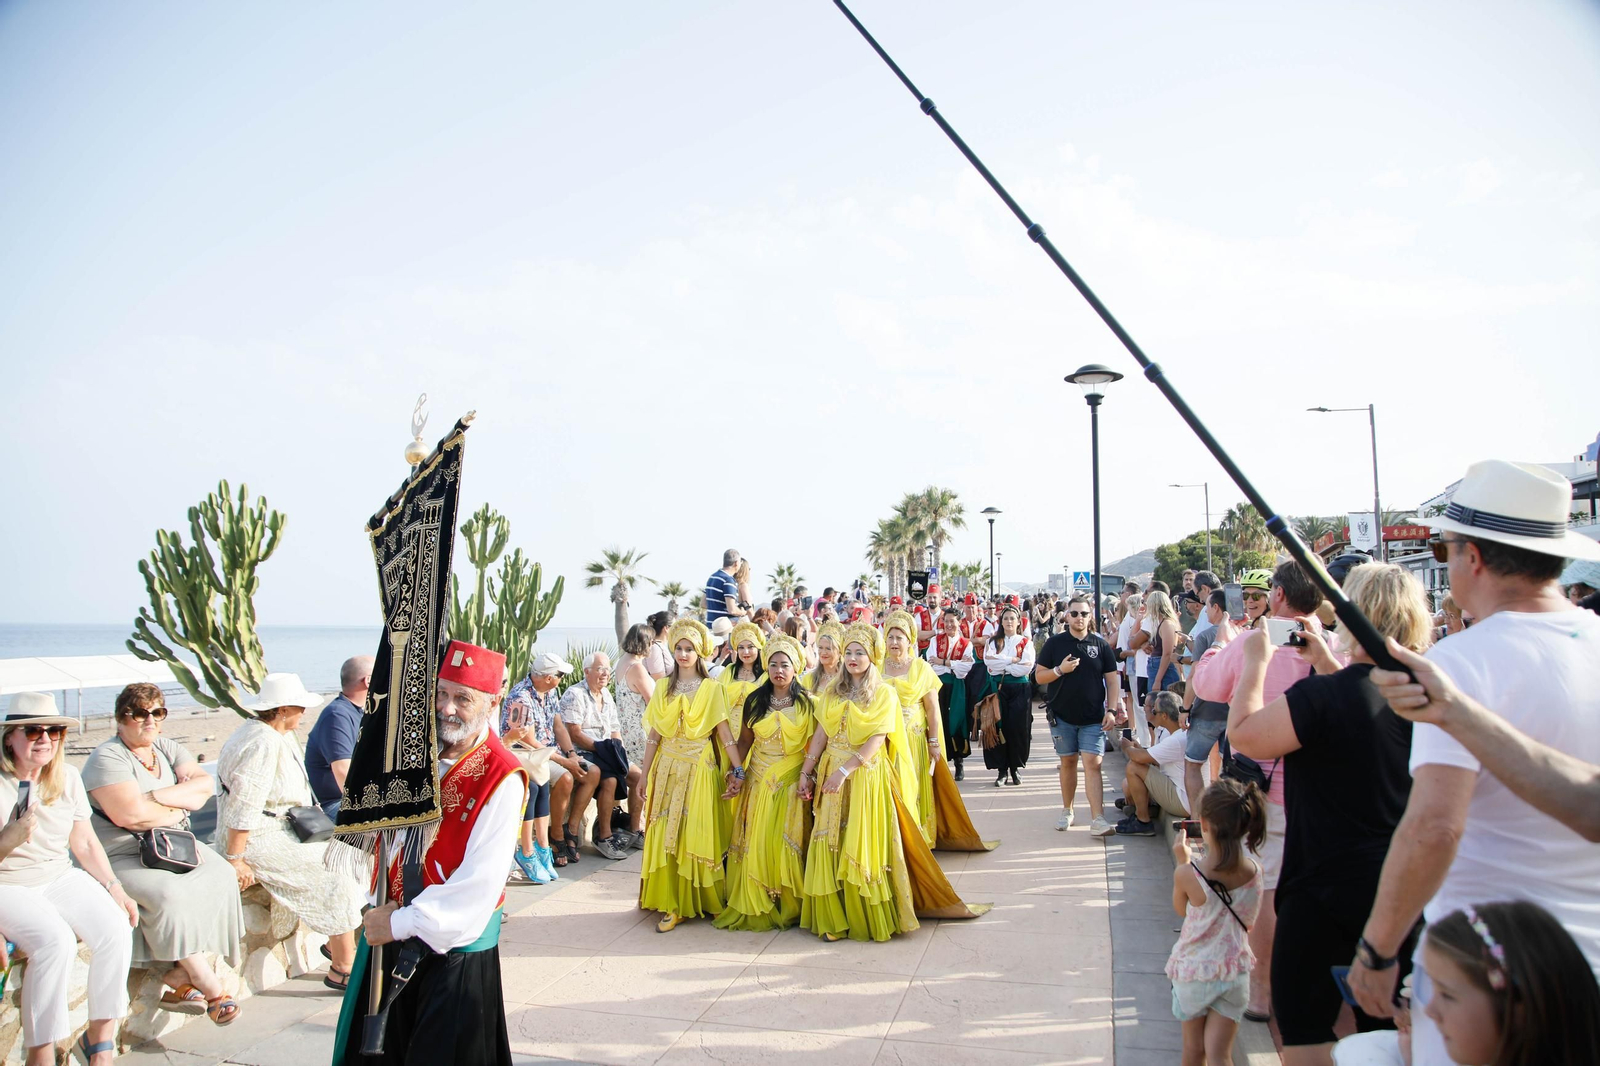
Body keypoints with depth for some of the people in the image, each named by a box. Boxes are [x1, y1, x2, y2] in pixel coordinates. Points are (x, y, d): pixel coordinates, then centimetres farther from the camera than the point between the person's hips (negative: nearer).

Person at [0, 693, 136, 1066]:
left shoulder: (67, 777, 7)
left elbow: (86, 844, 11)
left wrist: (116, 889, 4)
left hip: (61, 878, 5)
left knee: (116, 928, -20)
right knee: (56, 941, -31)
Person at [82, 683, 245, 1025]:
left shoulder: (168, 749, 14)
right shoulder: (107, 758, -7)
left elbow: (205, 784, -1)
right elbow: (130, 814, -21)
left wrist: (159, 796, -16)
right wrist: (182, 806, -6)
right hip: (123, 857, -6)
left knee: (220, 876, -21)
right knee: (169, 892, -33)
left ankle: (178, 978, -19)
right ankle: (210, 986, -22)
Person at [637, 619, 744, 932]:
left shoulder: (712, 688, 0)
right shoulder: (663, 686, 8)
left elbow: (724, 731, -5)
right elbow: (653, 734, 7)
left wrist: (739, 769, -11)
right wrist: (645, 774, 5)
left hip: (699, 768, -2)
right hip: (667, 766, 3)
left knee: (695, 833, -1)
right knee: (665, 835, 0)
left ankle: (697, 900, 12)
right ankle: (672, 904, 5)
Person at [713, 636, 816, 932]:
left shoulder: (806, 703, -1)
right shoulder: (754, 702, 5)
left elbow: (814, 744, -2)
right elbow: (744, 742, 9)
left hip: (791, 781, -2)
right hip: (759, 780, 2)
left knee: (787, 843, -2)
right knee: (755, 843, 1)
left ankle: (788, 907, 11)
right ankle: (754, 907, 12)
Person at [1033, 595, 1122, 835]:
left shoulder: (1101, 645, 4)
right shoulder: (1054, 643, 2)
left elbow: (1112, 681, 5)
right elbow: (1039, 676, 2)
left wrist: (1111, 710, -5)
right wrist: (1060, 669, -16)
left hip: (1093, 717, 0)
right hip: (1062, 716, 1)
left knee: (1093, 764, -10)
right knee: (1068, 762, 11)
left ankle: (1098, 819, -14)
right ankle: (1067, 811, 25)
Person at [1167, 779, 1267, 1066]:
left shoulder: (1188, 875, -24)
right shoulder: (1254, 870, -14)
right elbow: (1249, 922, 5)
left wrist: (1183, 862, 3)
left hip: (1193, 971, -2)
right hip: (1235, 971, 2)